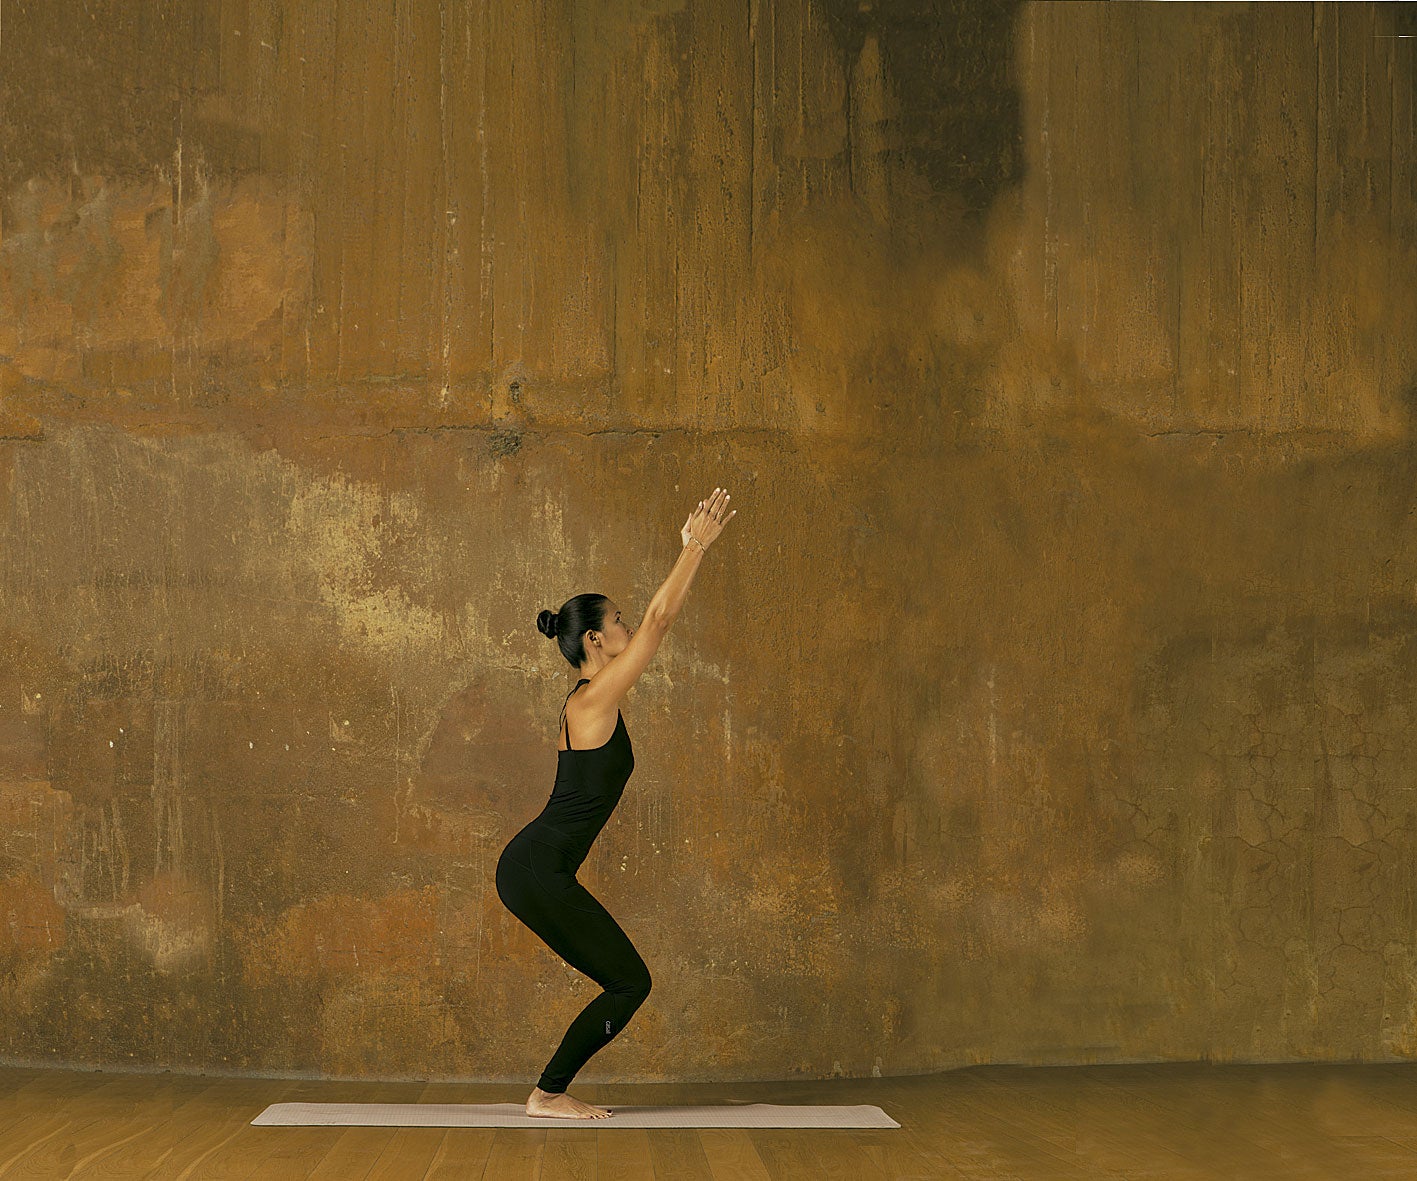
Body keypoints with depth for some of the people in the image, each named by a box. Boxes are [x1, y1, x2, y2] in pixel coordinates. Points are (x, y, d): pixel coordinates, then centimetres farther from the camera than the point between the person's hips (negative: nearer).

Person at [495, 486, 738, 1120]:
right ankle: (549, 1094, 2)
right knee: (630, 982, -3)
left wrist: (691, 550, 22)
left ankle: (553, 1091, 15)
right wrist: (697, 547, -10)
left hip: (537, 870, 10)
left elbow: (655, 620, 21)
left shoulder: (590, 697, 14)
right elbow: (659, 621, -14)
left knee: (625, 982, 12)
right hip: (537, 872, -10)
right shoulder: (597, 698, -12)